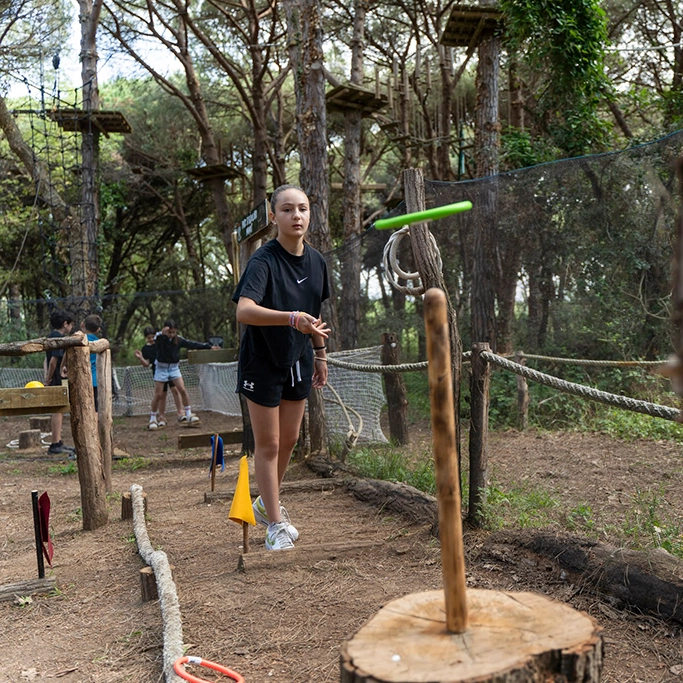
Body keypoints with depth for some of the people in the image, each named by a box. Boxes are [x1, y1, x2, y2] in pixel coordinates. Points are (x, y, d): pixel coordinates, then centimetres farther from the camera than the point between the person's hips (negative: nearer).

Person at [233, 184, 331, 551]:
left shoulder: (316, 260, 0)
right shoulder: (263, 260, -22)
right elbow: (244, 311, -39)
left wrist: (319, 353, 17)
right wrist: (294, 319, -50)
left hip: (298, 359, 7)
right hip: (262, 360, -6)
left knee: (288, 439, 17)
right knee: (268, 443, 2)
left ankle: (267, 502, 39)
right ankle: (275, 522, 16)